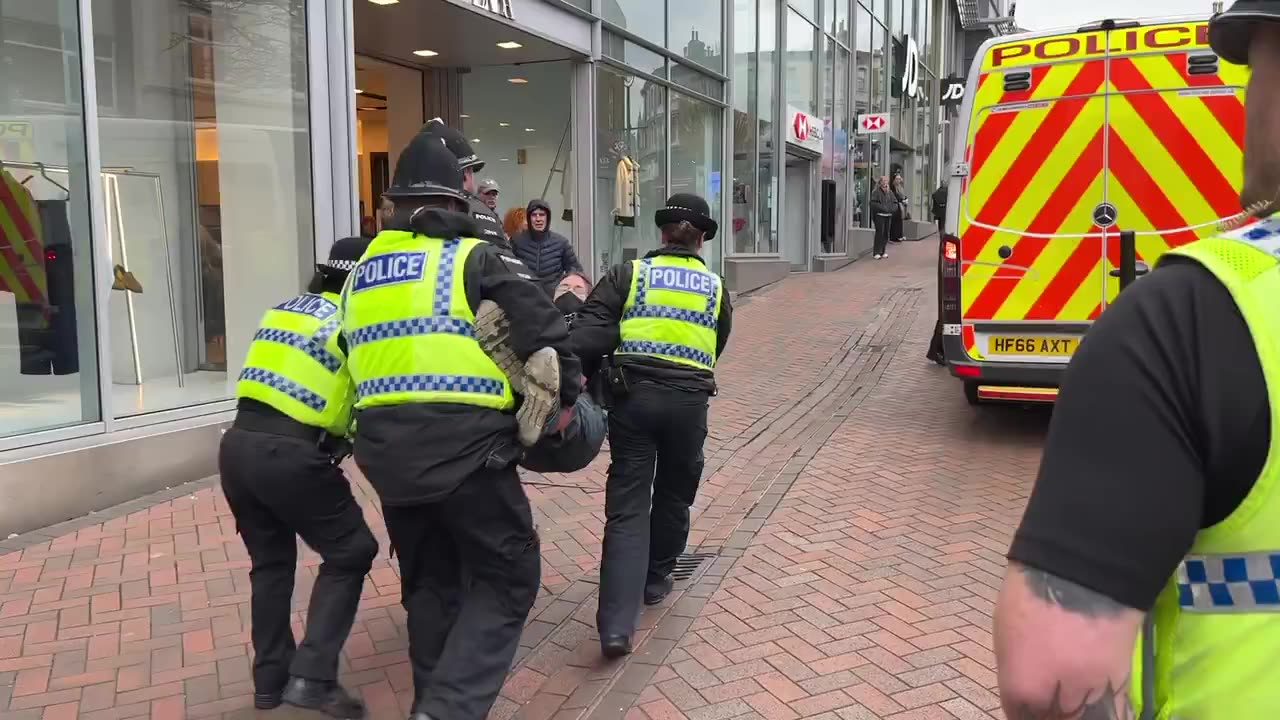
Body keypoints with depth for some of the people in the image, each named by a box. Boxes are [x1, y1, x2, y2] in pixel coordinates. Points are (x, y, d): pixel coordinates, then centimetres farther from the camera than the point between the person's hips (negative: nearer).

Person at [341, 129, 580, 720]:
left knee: (429, 581, 22)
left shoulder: (362, 272, 17)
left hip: (384, 448, 6)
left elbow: (365, 356, 21)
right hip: (462, 445, -6)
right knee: (508, 578, 6)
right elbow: (543, 329, -8)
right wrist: (562, 396, 6)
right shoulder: (473, 259, -2)